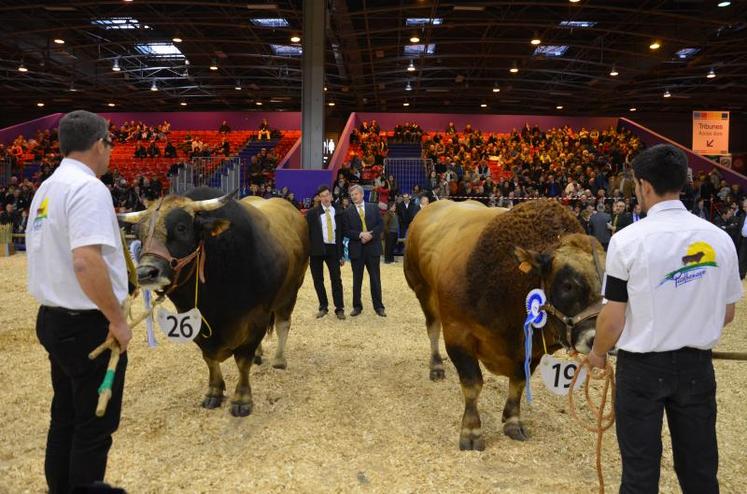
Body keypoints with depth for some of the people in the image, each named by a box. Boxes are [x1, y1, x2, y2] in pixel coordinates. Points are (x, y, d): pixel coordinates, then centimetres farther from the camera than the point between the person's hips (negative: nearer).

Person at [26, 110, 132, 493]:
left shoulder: (46, 188, 11)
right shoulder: (89, 188, -19)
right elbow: (86, 262, -30)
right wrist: (117, 319, -22)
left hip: (53, 319, 9)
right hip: (87, 325, -9)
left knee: (65, 418, 20)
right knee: (94, 428, 5)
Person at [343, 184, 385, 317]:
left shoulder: (374, 208, 6)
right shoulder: (348, 212, 3)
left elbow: (381, 225, 1)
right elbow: (346, 231, -4)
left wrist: (371, 234, -14)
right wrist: (360, 234, -17)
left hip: (373, 247, 0)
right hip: (356, 249, 0)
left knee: (375, 278, 4)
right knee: (357, 279, 8)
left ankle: (378, 306, 12)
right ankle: (357, 306, 18)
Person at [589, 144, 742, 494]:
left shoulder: (628, 240, -15)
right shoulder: (720, 238, -2)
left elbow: (614, 317, -13)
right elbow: (726, 314, 7)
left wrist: (598, 353, 6)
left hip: (643, 366, -3)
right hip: (697, 364, 4)